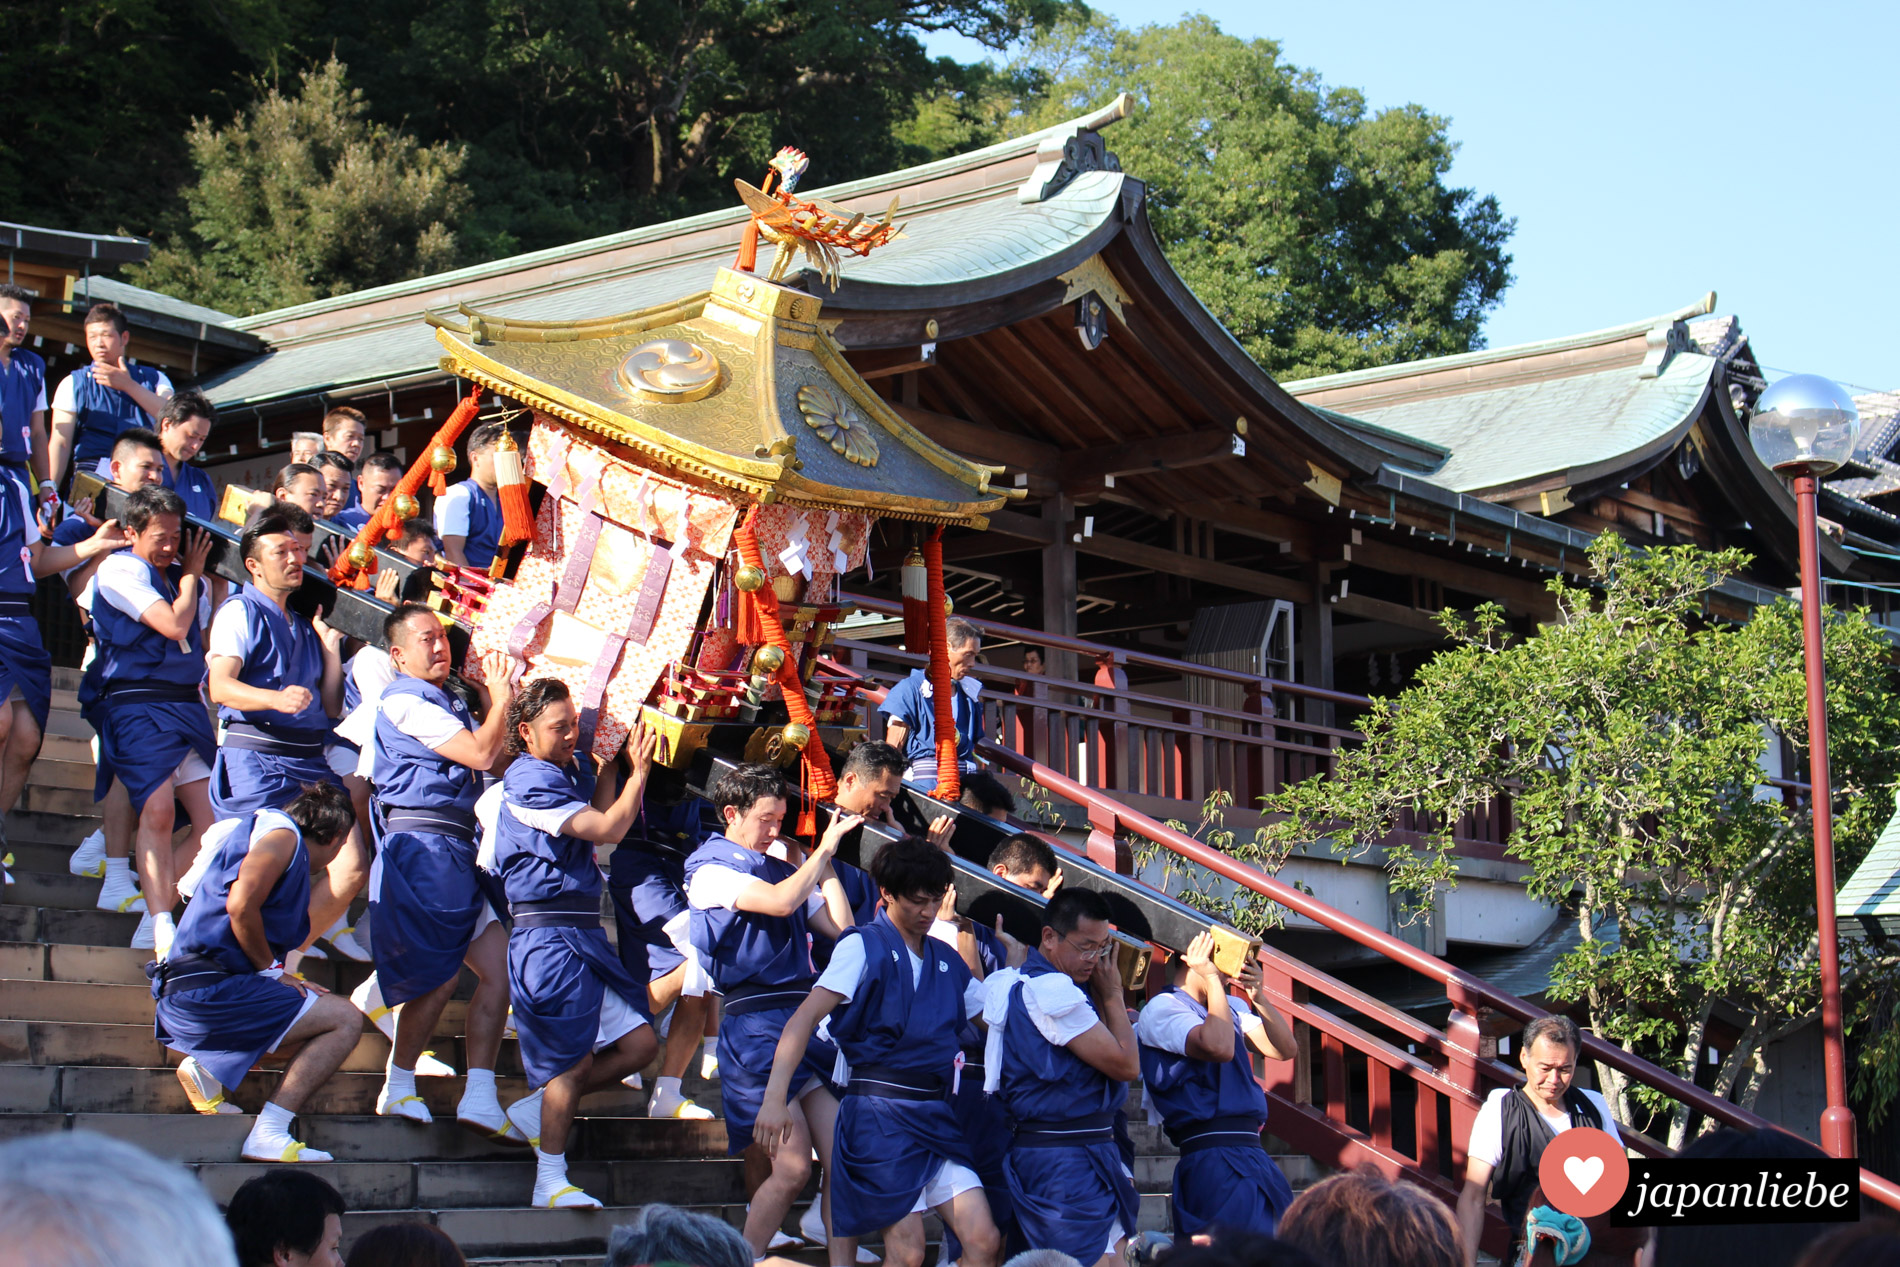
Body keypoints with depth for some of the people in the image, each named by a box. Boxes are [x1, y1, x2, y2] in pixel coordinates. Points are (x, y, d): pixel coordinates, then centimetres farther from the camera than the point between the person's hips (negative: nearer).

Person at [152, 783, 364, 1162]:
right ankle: (268, 1135, -21)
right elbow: (241, 905, -18)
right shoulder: (283, 835, -2)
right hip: (210, 989, -10)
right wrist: (272, 971, -7)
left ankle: (209, 1067, 9)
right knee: (345, 1020, -11)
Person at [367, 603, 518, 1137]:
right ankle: (399, 1090, 11)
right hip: (422, 848, -9)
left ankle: (479, 1098, 0)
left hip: (457, 851, 9)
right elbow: (481, 754, -14)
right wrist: (501, 698, 0)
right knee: (439, 977, -5)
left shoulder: (446, 702, 22)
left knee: (499, 966, 0)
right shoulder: (404, 701, -8)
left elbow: (497, 760, 23)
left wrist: (498, 699, 15)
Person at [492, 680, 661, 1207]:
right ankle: (551, 1183, 2)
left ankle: (537, 1108, 17)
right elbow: (608, 829, -16)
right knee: (574, 1059, -8)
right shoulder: (529, 780, -13)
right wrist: (638, 771, -5)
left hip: (586, 933, 9)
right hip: (549, 933, -9)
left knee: (639, 1041, 7)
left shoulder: (576, 769, 15)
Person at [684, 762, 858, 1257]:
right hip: (756, 1025, -7)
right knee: (793, 1166, -13)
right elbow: (779, 902, -18)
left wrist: (824, 856, 14)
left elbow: (839, 926, 15)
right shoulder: (710, 870, -1)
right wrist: (826, 847, -6)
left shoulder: (783, 868, 21)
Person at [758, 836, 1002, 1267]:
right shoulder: (864, 946, -3)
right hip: (880, 1115, -6)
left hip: (936, 1117, 6)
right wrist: (774, 1097, -24)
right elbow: (805, 1018, -13)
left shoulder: (946, 960, 16)